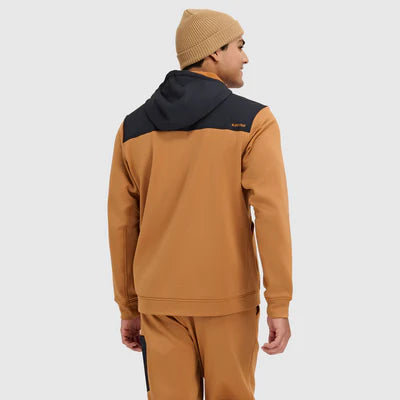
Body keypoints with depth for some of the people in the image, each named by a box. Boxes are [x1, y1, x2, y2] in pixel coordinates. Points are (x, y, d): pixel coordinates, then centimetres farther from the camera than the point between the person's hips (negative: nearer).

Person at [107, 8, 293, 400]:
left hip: (162, 298, 3)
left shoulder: (133, 127, 3)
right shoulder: (253, 121, -9)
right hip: (227, 295, -3)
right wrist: (280, 306, -13)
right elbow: (271, 214, -17)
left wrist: (129, 308, 12)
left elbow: (122, 225, 4)